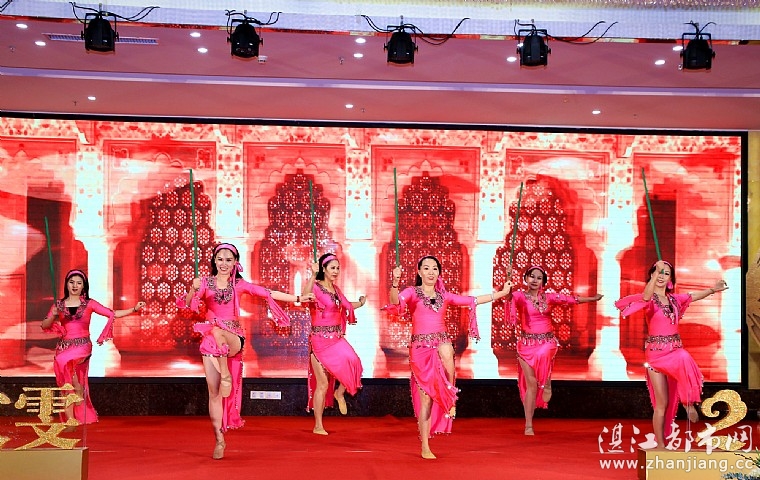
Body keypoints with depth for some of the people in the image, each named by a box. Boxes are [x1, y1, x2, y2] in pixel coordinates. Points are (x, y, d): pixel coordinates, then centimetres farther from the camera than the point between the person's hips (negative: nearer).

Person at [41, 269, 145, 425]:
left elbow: (112, 314, 0)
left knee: (65, 360, -34)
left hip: (82, 345, -3)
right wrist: (53, 316, -11)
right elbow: (44, 326, 9)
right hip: (64, 346, 3)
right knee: (65, 384, -1)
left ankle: (79, 391, -14)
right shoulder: (59, 304, 8)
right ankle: (70, 419, 6)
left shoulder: (89, 304, 4)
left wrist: (134, 309, -9)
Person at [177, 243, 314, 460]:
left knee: (217, 330, -37)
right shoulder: (205, 282, 4)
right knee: (213, 391, -2)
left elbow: (268, 293, 2)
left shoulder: (239, 285, 5)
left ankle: (226, 374, -24)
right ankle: (219, 440, 6)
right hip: (210, 340, 1)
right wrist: (193, 290, -29)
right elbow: (188, 304, -8)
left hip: (232, 338, -1)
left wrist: (297, 298, -2)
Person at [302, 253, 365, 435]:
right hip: (320, 338, -6)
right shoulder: (316, 286, -9)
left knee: (352, 362, -22)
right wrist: (313, 275, -42)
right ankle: (318, 426, 9)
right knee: (322, 383, -3)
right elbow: (305, 295, -34)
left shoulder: (335, 289, 13)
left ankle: (340, 393, 7)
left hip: (336, 338, 6)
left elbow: (347, 306, 32)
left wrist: (360, 303, 20)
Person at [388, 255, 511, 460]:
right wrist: (395, 284, -37)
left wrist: (502, 293, 20)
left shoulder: (444, 295, 15)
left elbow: (472, 300, 20)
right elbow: (396, 302, -17)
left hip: (441, 341, 2)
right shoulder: (412, 292, 2)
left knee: (445, 352, -36)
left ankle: (451, 397, -13)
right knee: (426, 397, -4)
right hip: (420, 346, -2)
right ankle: (425, 448, 8)